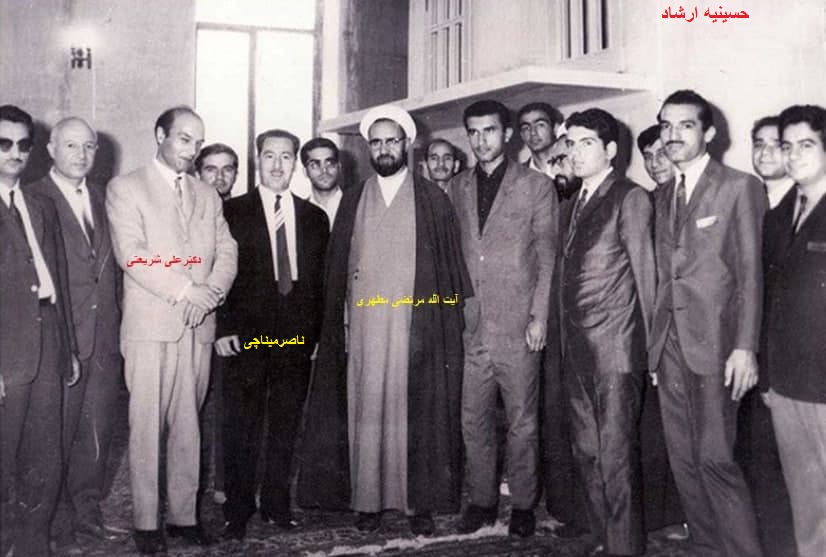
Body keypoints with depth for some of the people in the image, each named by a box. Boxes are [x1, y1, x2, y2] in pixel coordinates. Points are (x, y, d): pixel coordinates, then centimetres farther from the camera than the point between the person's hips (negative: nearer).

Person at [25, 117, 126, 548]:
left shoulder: (102, 198, 13)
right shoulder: (34, 199, -7)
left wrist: (118, 321, 7)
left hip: (105, 337, 6)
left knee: (99, 429, 13)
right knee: (57, 432, 4)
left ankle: (87, 511, 27)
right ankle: (56, 520, 19)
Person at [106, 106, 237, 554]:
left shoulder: (208, 196, 18)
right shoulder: (125, 189, 2)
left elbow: (227, 251, 10)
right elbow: (131, 253, -10)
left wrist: (211, 291, -10)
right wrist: (186, 290, -15)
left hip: (199, 325, 4)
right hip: (150, 326, -4)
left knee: (188, 425, 8)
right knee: (147, 427, -1)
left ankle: (184, 515, 16)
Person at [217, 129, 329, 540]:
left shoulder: (315, 218, 11)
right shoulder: (232, 212, 2)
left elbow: (320, 282, 11)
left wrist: (316, 334, 5)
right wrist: (223, 328, -8)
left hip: (297, 338, 3)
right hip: (247, 337, -3)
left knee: (286, 426, 9)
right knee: (241, 428, 2)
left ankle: (277, 504, 22)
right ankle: (237, 511, 13)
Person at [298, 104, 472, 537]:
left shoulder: (432, 199, 5)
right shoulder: (352, 200, 11)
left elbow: (451, 264, 2)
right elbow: (336, 267, 10)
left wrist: (453, 320, -6)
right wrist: (340, 322, 2)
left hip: (416, 323, -2)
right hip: (364, 325, 2)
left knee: (416, 411, 2)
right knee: (366, 409, 3)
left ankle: (420, 500, 11)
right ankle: (368, 499, 13)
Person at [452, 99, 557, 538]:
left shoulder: (536, 186, 0)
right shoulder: (458, 188, 11)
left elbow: (547, 255, -2)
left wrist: (539, 317, -8)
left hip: (518, 325, -3)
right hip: (470, 325, 3)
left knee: (522, 422, 5)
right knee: (473, 420, 9)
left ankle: (523, 505, 20)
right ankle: (481, 500, 24)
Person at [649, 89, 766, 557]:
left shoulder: (740, 187, -2)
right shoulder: (663, 197, 16)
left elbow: (751, 272, -6)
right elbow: (662, 273, 13)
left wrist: (745, 347, -13)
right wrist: (654, 340, 6)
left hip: (714, 343, -6)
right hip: (669, 343, 6)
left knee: (715, 459, -8)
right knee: (684, 461, 9)